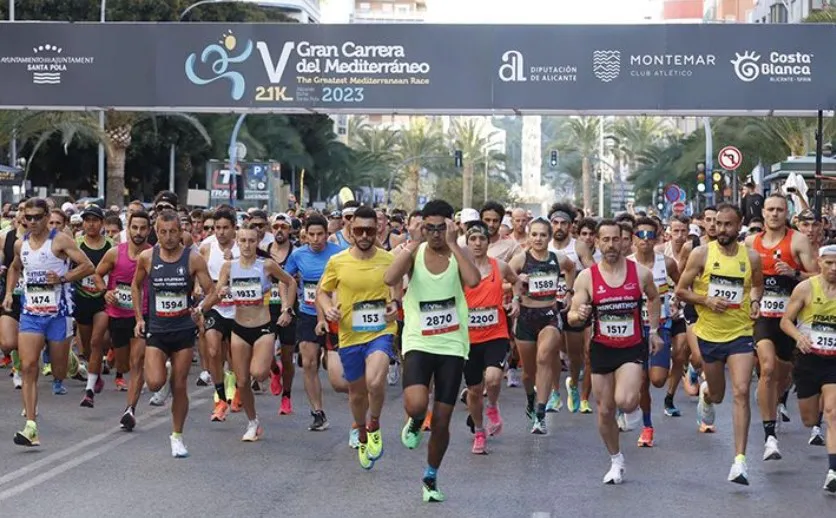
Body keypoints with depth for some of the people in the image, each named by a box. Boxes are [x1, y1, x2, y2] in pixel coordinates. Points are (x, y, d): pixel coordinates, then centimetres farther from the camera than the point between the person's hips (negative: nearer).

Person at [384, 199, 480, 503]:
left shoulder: (457, 255, -2)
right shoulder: (414, 252, -1)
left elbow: (473, 280, -25)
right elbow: (390, 279, -20)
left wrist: (452, 244, -20)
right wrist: (415, 243, -20)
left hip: (452, 346, 1)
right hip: (419, 343, -1)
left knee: (442, 421, 6)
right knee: (416, 404, -26)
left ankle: (431, 477, 29)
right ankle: (415, 422, 12)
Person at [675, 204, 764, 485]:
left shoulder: (752, 257, -2)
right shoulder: (701, 254, -7)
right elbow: (681, 290, -2)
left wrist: (755, 301, -2)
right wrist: (707, 300, -17)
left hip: (741, 334, 0)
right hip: (710, 334, 0)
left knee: (741, 392, -15)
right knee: (717, 395, 16)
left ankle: (740, 460, -14)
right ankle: (705, 392, 57)